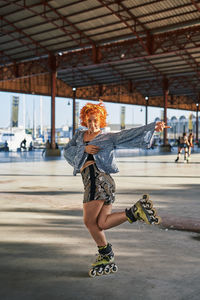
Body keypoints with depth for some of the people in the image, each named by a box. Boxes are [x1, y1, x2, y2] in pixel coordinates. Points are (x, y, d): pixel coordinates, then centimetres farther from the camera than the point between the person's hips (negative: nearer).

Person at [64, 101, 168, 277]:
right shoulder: (79, 135, 22)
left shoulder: (108, 138, 7)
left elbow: (130, 134, -3)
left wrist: (154, 127, -14)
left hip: (98, 178, -5)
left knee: (90, 221, -6)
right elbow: (67, 151, 10)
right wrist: (84, 148, -8)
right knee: (101, 224, 1)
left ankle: (106, 255, 7)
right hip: (92, 181, 5)